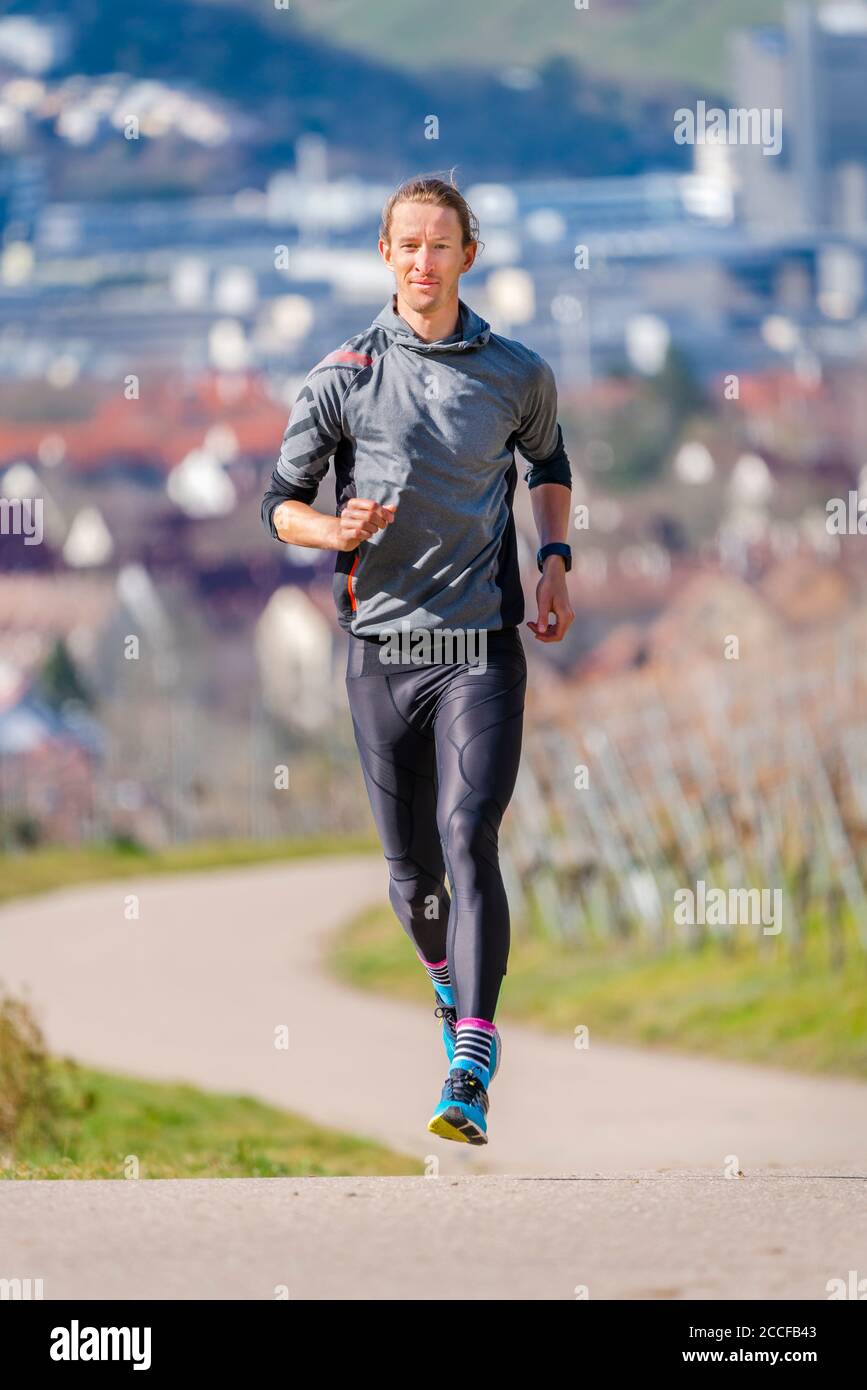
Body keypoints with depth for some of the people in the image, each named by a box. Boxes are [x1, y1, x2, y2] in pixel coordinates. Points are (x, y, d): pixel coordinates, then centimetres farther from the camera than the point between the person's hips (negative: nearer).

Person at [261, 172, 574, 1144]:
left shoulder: (517, 374, 5)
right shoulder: (343, 376, 1)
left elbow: (549, 462, 26)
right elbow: (281, 504, 6)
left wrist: (554, 560, 12)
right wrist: (336, 531, -15)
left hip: (482, 646, -1)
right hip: (381, 645, 1)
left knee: (468, 838, -16)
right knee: (409, 863, 7)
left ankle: (470, 1078, -21)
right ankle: (448, 981, 41)